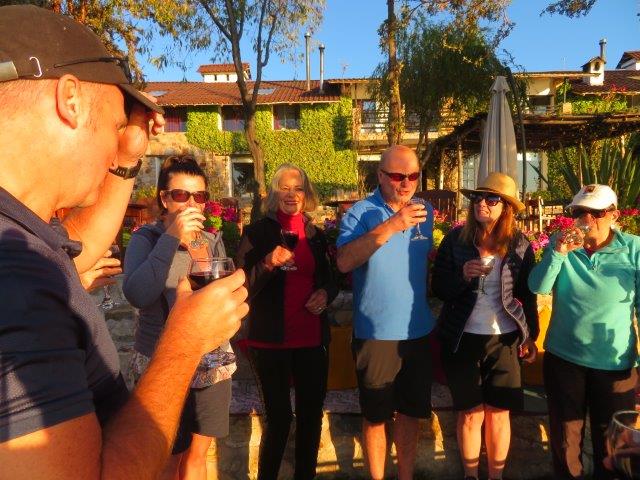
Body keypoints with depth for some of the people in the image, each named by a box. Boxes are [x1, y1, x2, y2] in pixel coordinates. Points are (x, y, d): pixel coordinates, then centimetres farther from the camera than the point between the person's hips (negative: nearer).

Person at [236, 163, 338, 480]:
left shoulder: (316, 235, 10)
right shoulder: (258, 232, -3)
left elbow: (329, 280, 19)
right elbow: (243, 287, -7)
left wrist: (325, 293, -4)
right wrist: (267, 264, -24)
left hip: (312, 338, 4)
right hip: (271, 338, -4)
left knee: (312, 413, 13)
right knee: (279, 416, -1)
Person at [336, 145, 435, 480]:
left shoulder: (425, 212, 5)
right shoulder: (360, 213, -12)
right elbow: (344, 262, -28)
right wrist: (390, 227, -34)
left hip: (418, 330, 5)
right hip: (375, 333, -4)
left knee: (411, 411, 17)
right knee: (376, 415, 11)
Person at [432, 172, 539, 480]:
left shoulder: (520, 245, -2)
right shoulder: (456, 239, -5)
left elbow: (527, 294, 7)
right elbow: (439, 289, -3)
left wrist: (530, 336, 9)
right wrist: (463, 276, -22)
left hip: (505, 340, 1)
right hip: (463, 339, -1)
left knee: (498, 413, 11)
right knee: (471, 414, 10)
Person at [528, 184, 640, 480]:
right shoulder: (560, 243, -4)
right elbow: (537, 288, -15)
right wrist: (558, 252, -28)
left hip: (615, 363, -1)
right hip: (562, 357, 1)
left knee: (611, 441, 18)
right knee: (564, 435, 18)